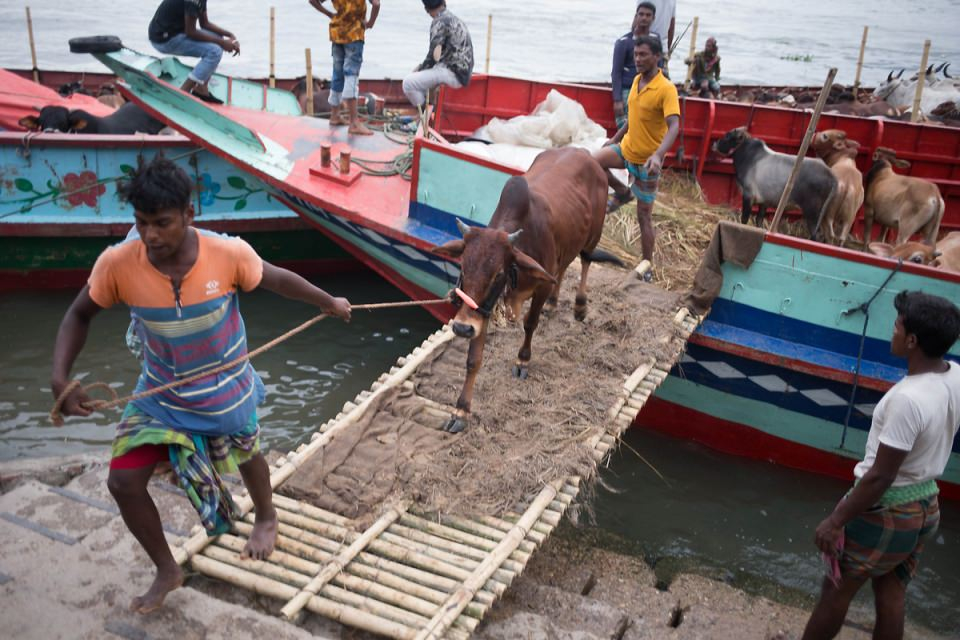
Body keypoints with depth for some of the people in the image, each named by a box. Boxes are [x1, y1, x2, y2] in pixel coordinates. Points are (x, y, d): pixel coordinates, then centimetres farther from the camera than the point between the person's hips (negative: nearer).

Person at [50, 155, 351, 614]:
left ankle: (266, 517, 59)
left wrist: (330, 303, 5)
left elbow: (277, 280, -10)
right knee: (123, 482, -3)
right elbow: (79, 316, -8)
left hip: (224, 388, -1)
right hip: (159, 395, 1)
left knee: (246, 456, 24)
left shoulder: (228, 253, -30)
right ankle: (167, 571, 24)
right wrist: (60, 377, -23)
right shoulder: (116, 264, -26)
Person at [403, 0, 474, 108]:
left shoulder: (440, 23, -13)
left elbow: (433, 56, -16)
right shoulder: (456, 20, 16)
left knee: (408, 83, -15)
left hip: (453, 74, -10)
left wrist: (419, 68, 0)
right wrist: (422, 66, 17)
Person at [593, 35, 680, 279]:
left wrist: (658, 155, -47)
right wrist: (615, 138, 26)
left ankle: (647, 266, 13)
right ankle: (622, 193, 13)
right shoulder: (637, 80, 3)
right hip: (626, 148, 7)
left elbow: (674, 125, -32)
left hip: (646, 160, -7)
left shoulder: (666, 89, -20)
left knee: (644, 216, 0)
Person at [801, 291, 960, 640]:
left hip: (887, 511, -8)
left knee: (836, 590, 13)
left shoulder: (907, 399, -32)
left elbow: (880, 477, -26)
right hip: (925, 506, 8)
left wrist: (835, 520, -18)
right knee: (891, 594, 22)